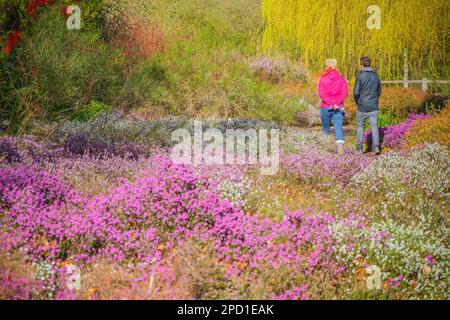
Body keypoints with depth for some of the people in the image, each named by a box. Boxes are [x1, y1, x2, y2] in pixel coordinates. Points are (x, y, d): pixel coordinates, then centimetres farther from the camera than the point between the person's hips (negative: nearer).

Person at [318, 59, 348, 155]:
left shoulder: (323, 79, -3)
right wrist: (336, 103, -11)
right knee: (338, 127, -8)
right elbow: (345, 93, -3)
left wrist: (330, 104, -14)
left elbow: (321, 94, -12)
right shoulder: (341, 79, 5)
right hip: (339, 106, 1)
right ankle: (340, 143, -32)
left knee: (326, 129, 14)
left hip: (326, 107, -1)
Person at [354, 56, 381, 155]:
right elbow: (379, 92, 13)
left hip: (362, 107, -3)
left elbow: (356, 92, -12)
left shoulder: (360, 76, -11)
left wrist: (357, 101, 6)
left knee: (360, 127, 11)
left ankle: (359, 148, 14)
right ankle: (376, 147, -13)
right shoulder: (376, 76, 5)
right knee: (374, 126, 2)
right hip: (373, 106, 3)